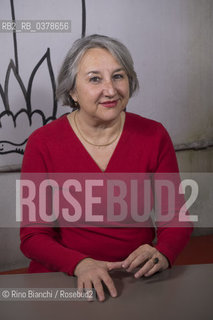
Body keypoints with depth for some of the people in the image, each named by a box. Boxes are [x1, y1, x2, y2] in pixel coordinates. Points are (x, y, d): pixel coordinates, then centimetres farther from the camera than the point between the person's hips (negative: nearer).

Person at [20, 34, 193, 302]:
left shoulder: (153, 136, -1)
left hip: (137, 279, 3)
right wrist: (80, 264, -22)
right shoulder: (43, 144, -6)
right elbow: (33, 236, -4)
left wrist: (162, 255, -17)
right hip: (63, 278, -2)